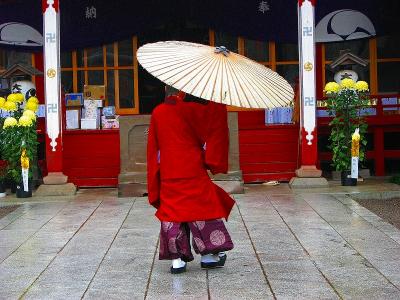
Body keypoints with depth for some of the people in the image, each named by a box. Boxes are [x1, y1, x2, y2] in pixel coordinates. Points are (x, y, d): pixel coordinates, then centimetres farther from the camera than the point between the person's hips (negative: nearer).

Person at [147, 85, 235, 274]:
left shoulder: (157, 113, 4)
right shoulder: (190, 109, -9)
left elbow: (153, 147, 10)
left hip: (167, 175, 4)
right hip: (192, 172, -3)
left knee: (172, 212, 8)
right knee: (202, 208, 7)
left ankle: (176, 258, 6)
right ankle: (209, 255, 10)